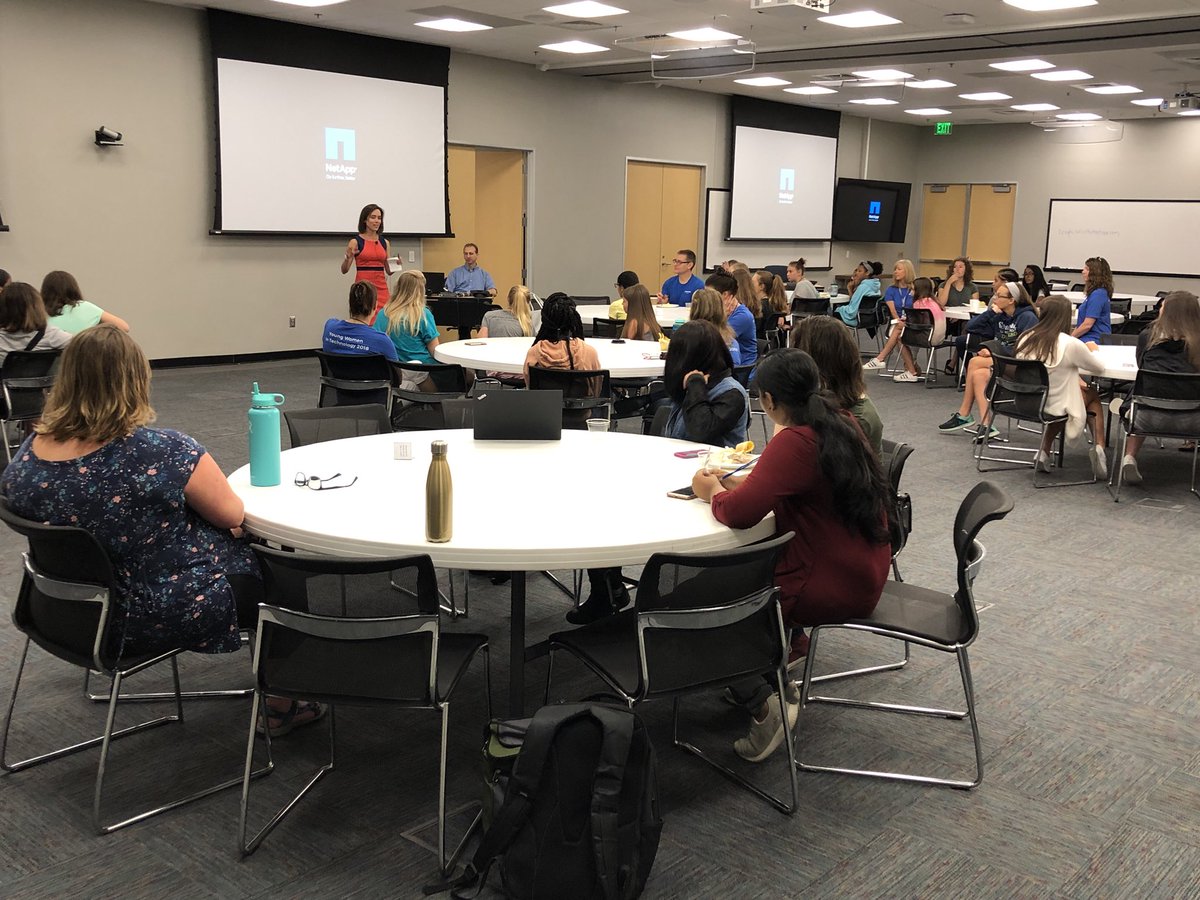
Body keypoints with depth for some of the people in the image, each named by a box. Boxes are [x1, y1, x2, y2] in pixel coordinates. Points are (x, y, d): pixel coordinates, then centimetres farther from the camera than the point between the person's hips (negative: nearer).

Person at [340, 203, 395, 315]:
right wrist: (348, 257, -22)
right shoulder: (356, 241, -1)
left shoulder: (384, 242, 12)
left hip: (382, 288, 4)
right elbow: (344, 270, -3)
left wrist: (396, 264, -5)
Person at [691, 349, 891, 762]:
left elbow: (739, 513, -30)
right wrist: (743, 482, 9)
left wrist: (713, 492, -9)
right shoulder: (840, 425, 4)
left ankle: (764, 704, -2)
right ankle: (790, 641, 38)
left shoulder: (794, 442, -24)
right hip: (863, 573, 9)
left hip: (831, 588, -9)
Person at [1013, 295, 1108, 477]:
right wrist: (1091, 351, 19)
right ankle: (1098, 449, 15)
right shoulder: (1070, 344, -20)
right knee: (1093, 395, 22)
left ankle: (1044, 453, 21)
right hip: (1054, 408, -4)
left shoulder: (1025, 338, -6)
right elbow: (1099, 367, -1)